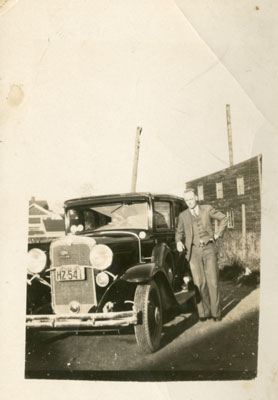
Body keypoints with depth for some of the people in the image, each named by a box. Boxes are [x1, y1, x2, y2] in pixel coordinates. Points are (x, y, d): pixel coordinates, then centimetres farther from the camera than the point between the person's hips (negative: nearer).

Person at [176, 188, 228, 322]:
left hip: (208, 248, 0)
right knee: (199, 283, -5)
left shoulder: (207, 209, 6)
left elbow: (223, 218, 17)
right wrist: (179, 242, -6)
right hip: (193, 251, 0)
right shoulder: (183, 215, 9)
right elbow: (179, 232, 15)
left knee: (213, 281, -1)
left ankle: (215, 312, 7)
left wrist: (218, 234, 9)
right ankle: (204, 312, 4)